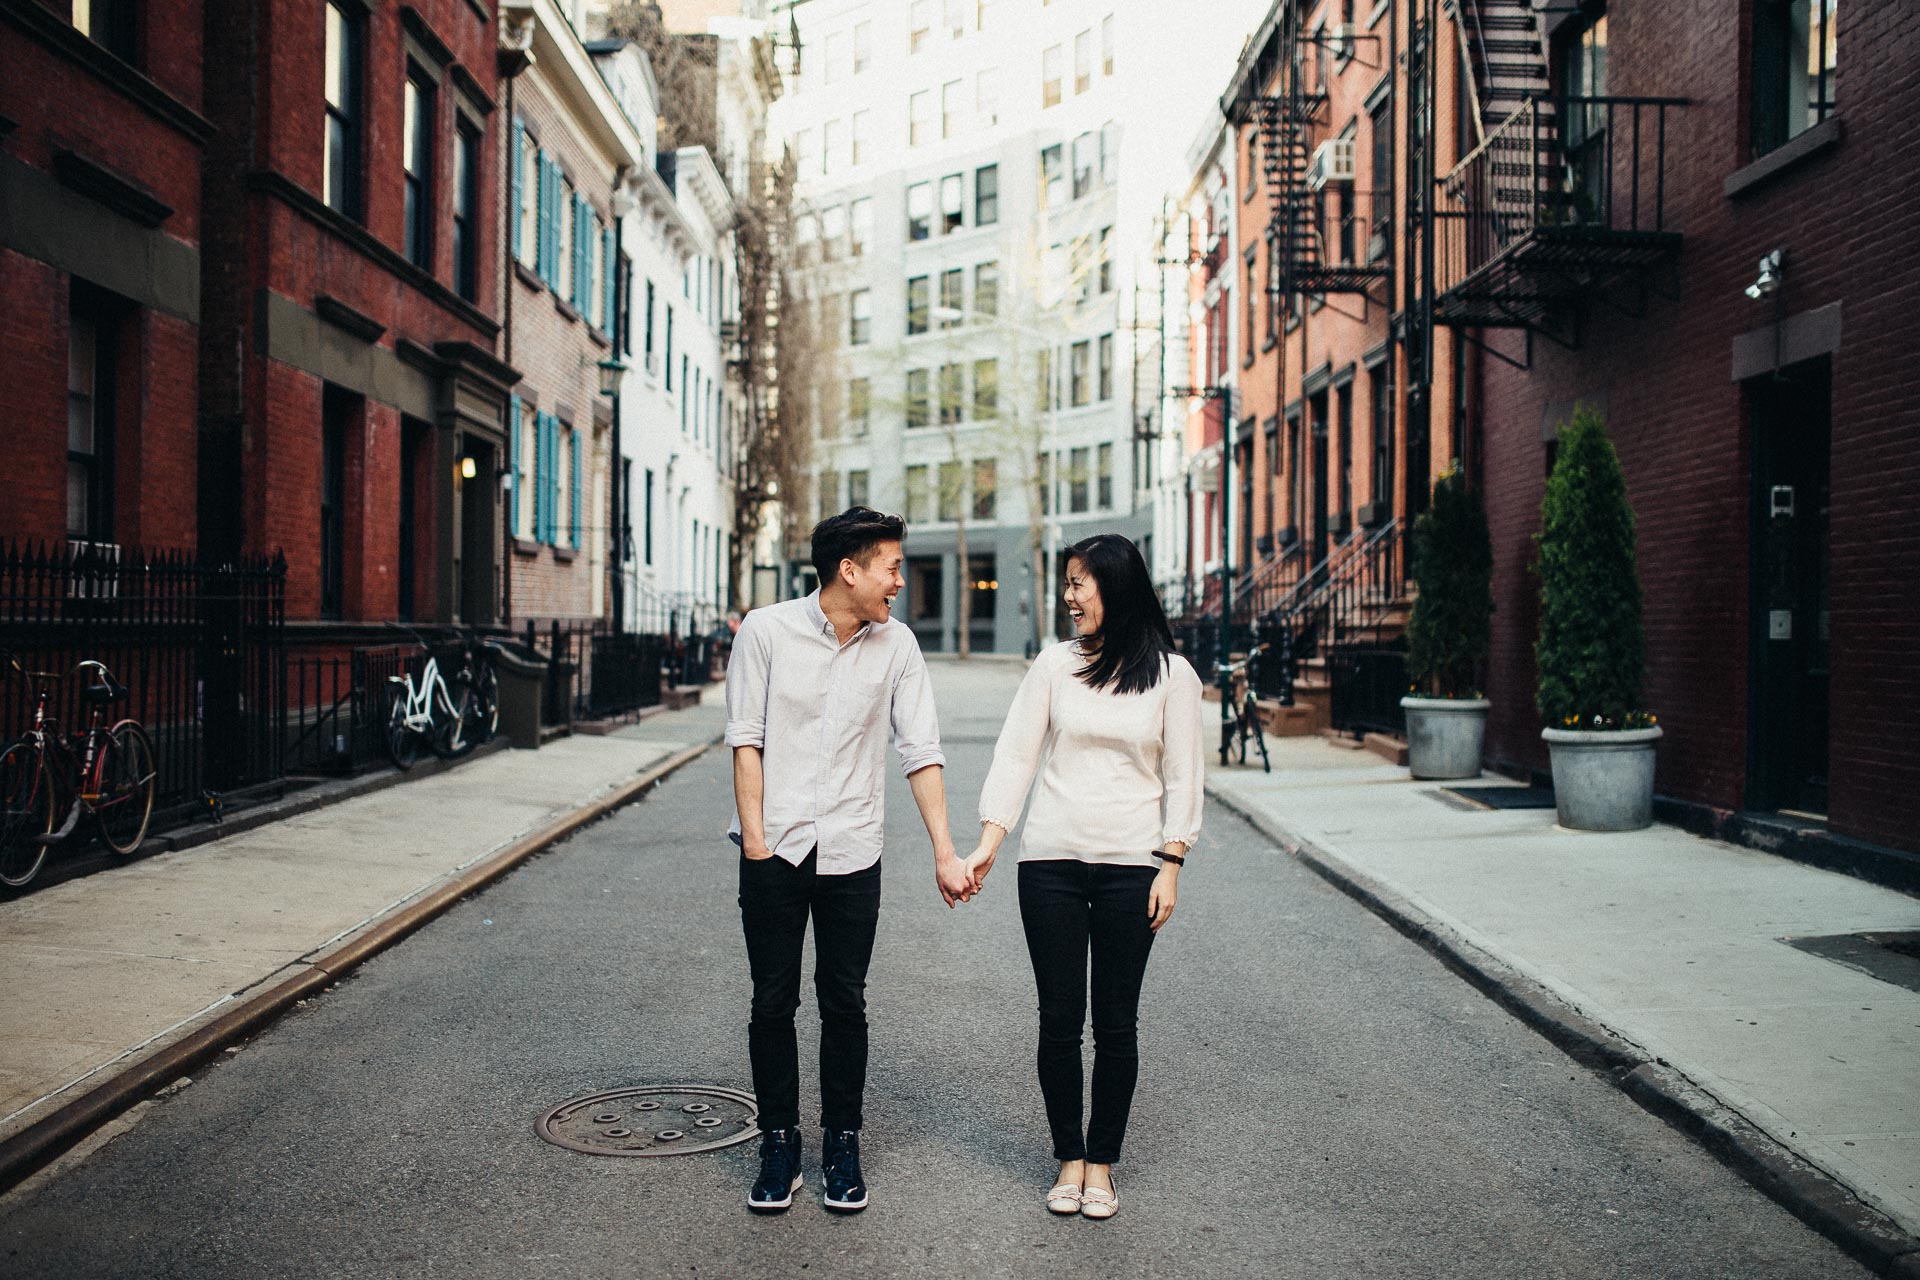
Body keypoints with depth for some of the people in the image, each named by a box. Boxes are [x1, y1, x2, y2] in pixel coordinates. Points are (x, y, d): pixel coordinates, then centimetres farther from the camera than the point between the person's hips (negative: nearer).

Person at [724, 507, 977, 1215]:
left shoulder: (897, 644, 1)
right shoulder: (767, 630, -5)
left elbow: (921, 750, 2)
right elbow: (746, 737, -3)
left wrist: (945, 851, -2)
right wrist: (754, 833, -9)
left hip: (852, 851, 1)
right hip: (775, 847, -1)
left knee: (845, 1004, 8)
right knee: (773, 1003, 7)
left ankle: (842, 1146, 22)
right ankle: (780, 1147, 21)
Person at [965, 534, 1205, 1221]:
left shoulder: (1171, 673, 0)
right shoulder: (1055, 663, 4)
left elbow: (1183, 777, 1)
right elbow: (1016, 754, 1)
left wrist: (1170, 868, -5)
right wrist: (986, 846, -8)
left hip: (1131, 866, -1)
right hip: (1051, 861, 1)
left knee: (1116, 1023, 6)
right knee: (1059, 1019, 5)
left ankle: (1101, 1163, 20)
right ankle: (1068, 1158, 21)